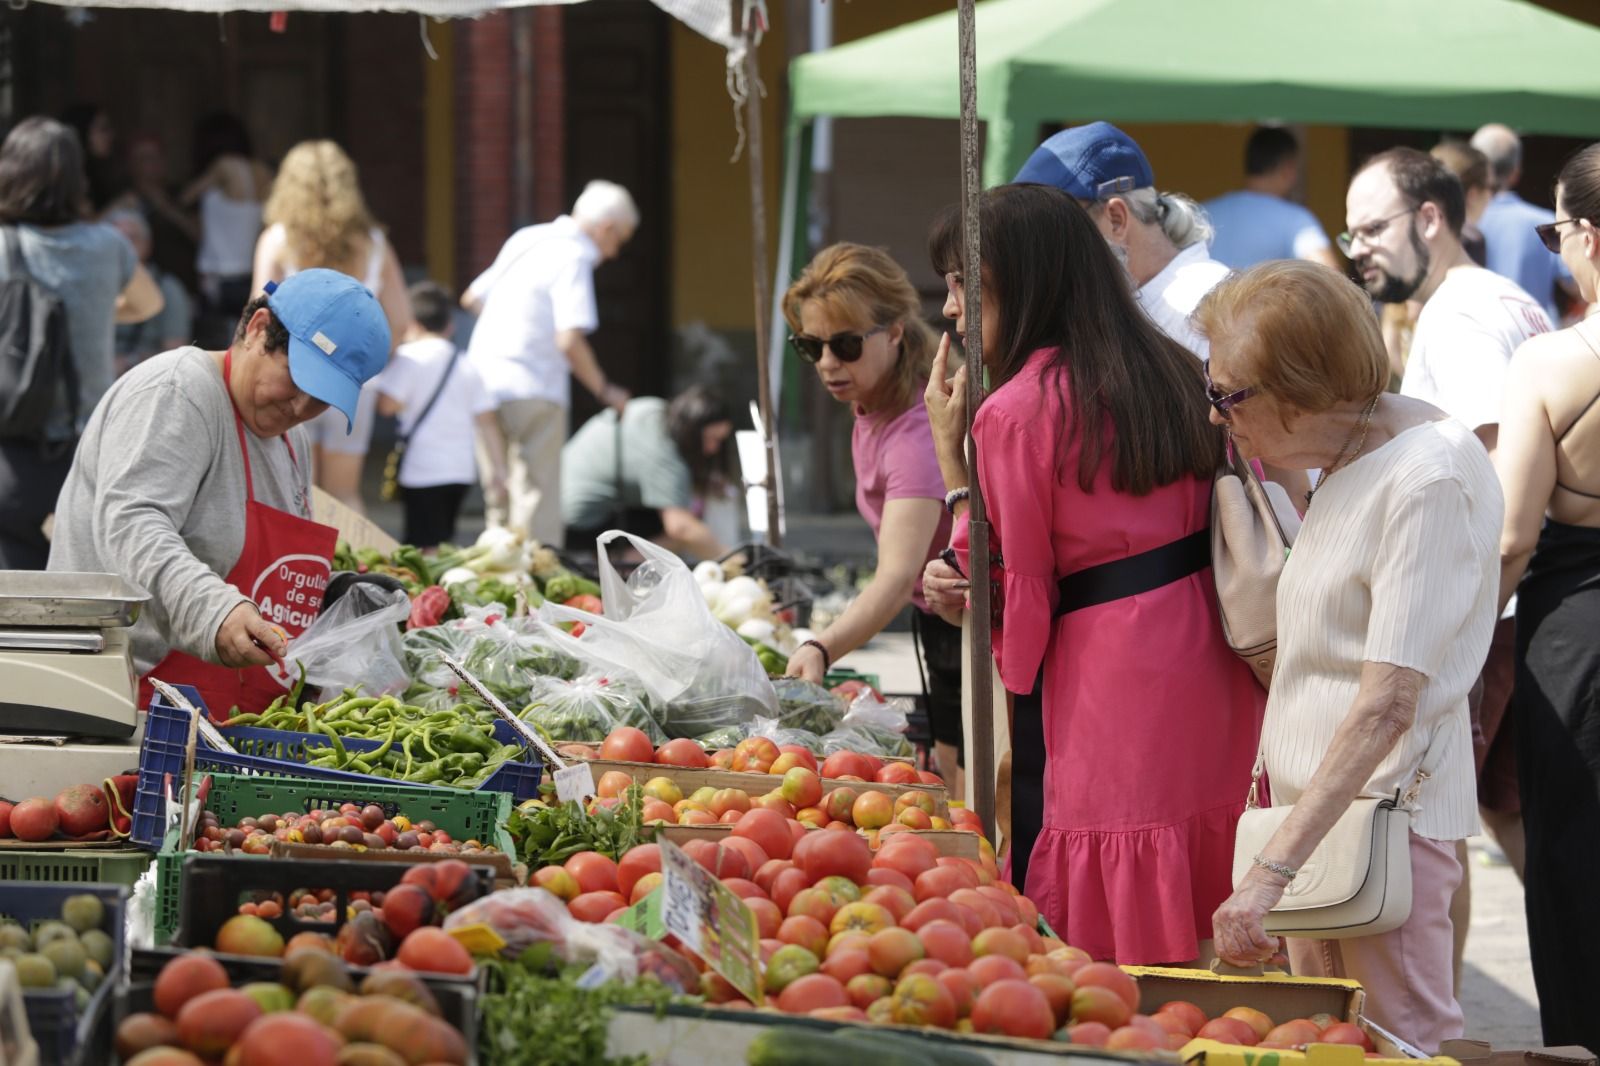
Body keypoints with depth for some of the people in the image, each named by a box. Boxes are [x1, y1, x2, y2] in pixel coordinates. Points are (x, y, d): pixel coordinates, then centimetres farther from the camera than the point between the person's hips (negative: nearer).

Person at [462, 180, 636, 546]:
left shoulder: (526, 240, 15)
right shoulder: (574, 257, -11)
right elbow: (570, 340, -19)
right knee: (537, 503, -5)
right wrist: (605, 391, -8)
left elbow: (472, 298, 23)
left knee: (501, 505, 16)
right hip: (531, 390, -8)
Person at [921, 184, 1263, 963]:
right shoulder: (1176, 372, 12)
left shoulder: (1015, 411, -9)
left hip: (1117, 701, -8)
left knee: (1120, 964, -1)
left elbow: (1014, 606, -3)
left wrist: (947, 447, 1)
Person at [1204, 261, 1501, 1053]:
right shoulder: (1350, 462, 11)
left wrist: (1273, 870, -27)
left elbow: (1388, 701, -24)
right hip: (1319, 811, 10)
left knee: (1406, 1046, -7)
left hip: (1387, 806, -10)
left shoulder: (1429, 478, -18)